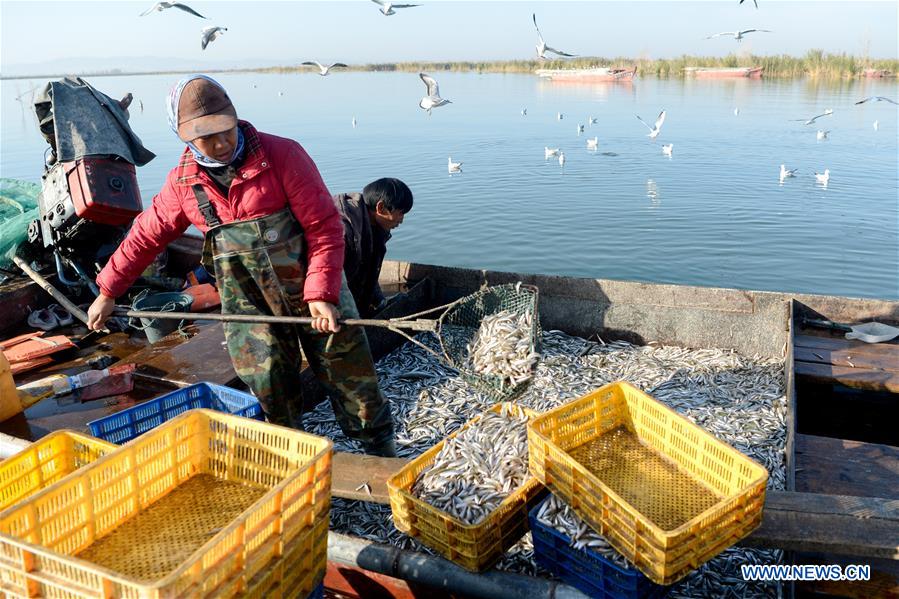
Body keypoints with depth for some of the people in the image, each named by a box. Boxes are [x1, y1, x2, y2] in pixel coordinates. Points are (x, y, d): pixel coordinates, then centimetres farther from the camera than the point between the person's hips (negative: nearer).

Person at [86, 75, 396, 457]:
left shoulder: (282, 155, -13)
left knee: (349, 373, 7)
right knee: (269, 386, -1)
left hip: (312, 289, -2)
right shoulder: (183, 181, 0)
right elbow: (146, 235, 13)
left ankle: (379, 448, 29)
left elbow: (324, 227, -14)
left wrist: (321, 293, -21)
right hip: (247, 303, 2)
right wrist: (107, 292, 17)